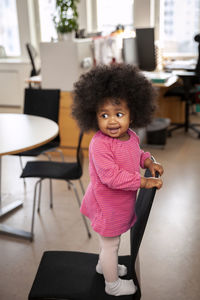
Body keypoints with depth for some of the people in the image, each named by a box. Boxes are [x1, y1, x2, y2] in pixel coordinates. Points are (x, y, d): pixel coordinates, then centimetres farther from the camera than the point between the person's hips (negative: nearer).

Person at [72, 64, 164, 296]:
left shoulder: (131, 136, -5)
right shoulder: (99, 145, -32)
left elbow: (137, 154, 16)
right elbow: (111, 176, -34)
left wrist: (149, 162, -3)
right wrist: (143, 182, -29)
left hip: (122, 202, 8)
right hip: (107, 205, -8)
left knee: (111, 238, 29)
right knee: (110, 243, 12)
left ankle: (104, 265, 56)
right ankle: (112, 284, 35)